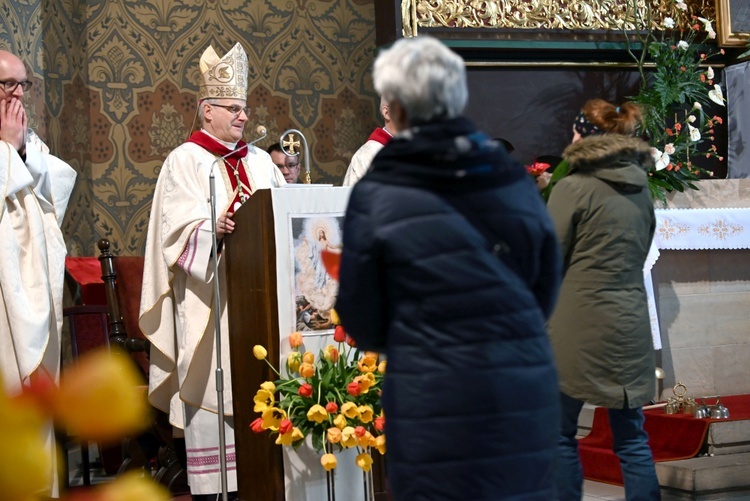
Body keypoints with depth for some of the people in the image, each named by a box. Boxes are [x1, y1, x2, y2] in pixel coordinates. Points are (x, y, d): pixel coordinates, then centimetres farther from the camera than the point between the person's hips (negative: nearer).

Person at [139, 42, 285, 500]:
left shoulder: (260, 161, 18)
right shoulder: (185, 161, 0)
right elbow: (180, 227, -10)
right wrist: (214, 229, -28)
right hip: (207, 293, -5)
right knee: (212, 379, -7)